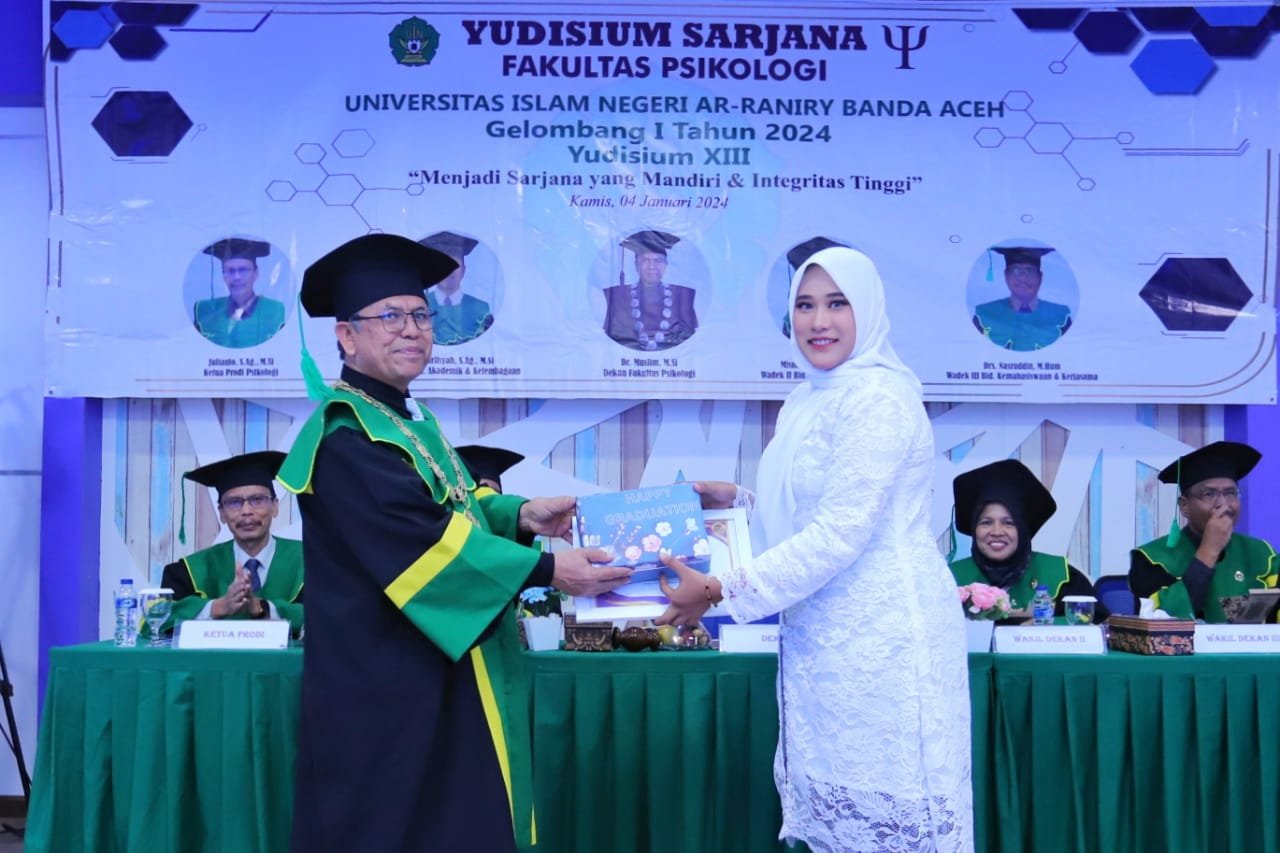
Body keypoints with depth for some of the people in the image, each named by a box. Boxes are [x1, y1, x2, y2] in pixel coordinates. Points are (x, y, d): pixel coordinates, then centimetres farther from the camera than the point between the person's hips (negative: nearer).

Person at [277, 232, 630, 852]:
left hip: (436, 682, 10)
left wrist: (520, 515, -3)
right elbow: (425, 542, -26)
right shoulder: (346, 437, -19)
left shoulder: (409, 420, 14)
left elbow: (448, 508, 17)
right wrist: (547, 570, -24)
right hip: (387, 691, -10)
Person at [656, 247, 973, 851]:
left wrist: (720, 591, -17)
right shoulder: (805, 403, 13)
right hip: (822, 637, 9)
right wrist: (738, 500, 9)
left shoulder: (879, 397, -14)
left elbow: (841, 533, -21)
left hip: (881, 635, -9)